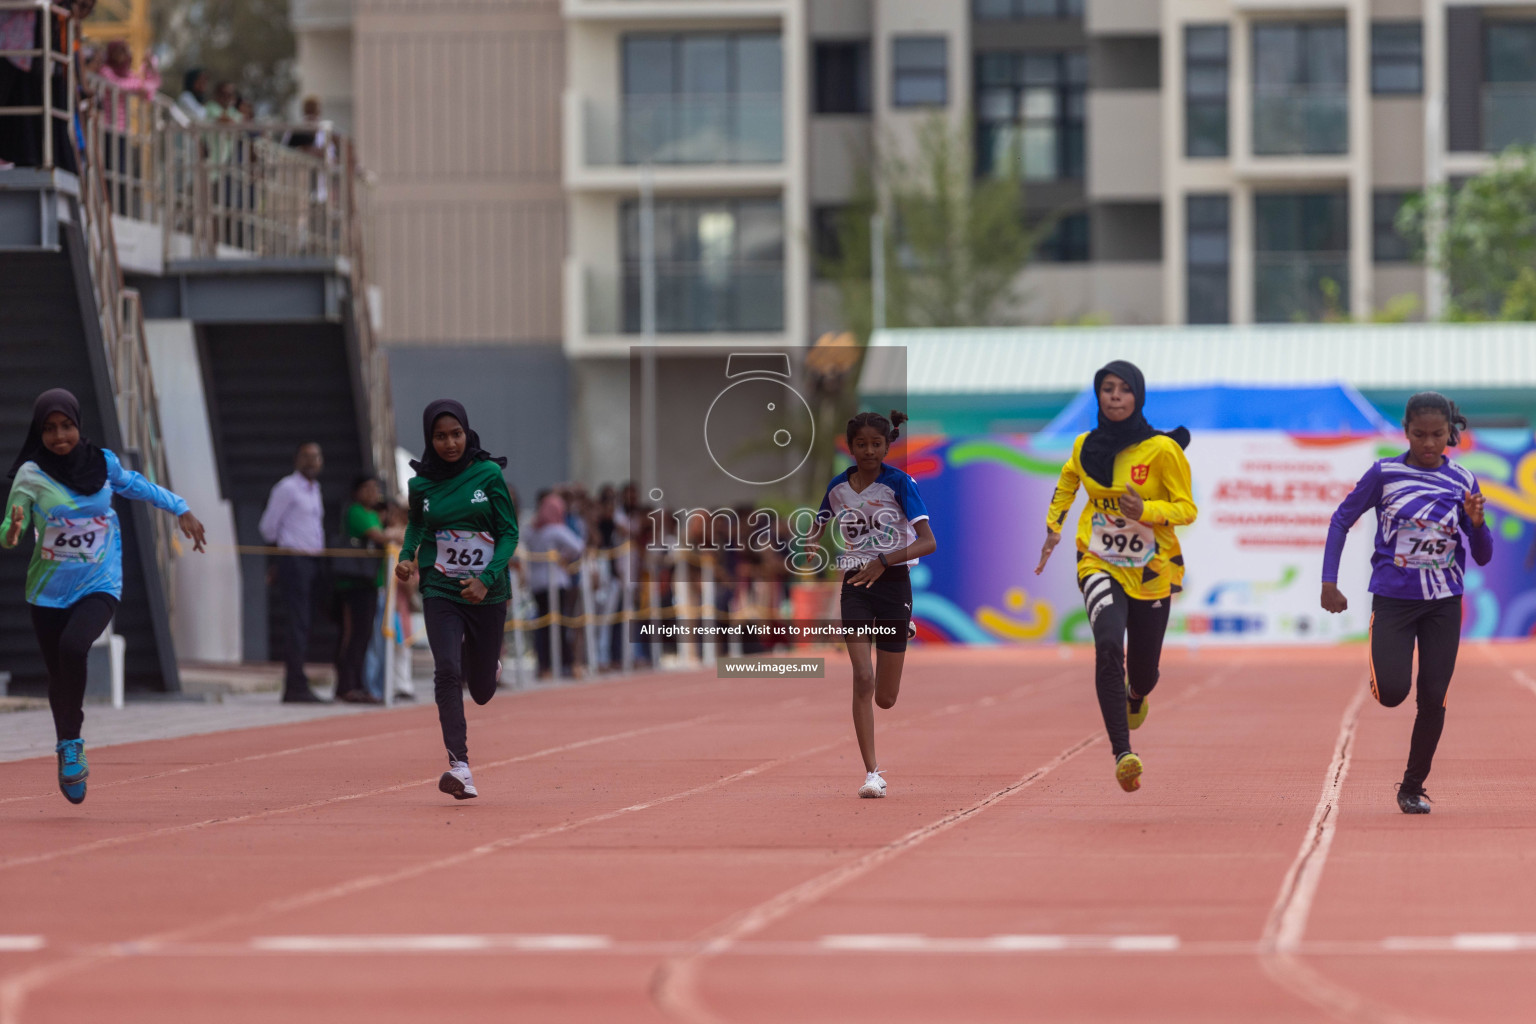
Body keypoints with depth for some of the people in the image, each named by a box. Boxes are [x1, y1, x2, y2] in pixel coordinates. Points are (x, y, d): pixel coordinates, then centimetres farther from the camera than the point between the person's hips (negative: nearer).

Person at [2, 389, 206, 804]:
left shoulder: (102, 462, -1)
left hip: (99, 586, 0)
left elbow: (133, 484, 20)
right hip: (49, 591, 0)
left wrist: (181, 510, 24)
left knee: (73, 646, -26)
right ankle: (68, 752, 27)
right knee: (58, 674, 5)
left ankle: (71, 744, -12)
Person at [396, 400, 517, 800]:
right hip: (441, 592, 0)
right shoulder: (421, 484, 0)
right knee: (447, 672, -21)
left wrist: (486, 579, -18)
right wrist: (407, 556, -2)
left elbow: (509, 532, -5)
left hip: (488, 592, 0)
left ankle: (486, 663, 48)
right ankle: (459, 766, -24)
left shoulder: (488, 474, -6)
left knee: (482, 691, 10)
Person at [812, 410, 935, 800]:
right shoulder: (837, 487, 3)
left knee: (886, 699, 3)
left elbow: (928, 541, -16)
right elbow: (816, 531, 21)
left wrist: (882, 561, -28)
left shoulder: (899, 483, -8)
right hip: (855, 585, 1)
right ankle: (872, 773, -14)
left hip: (893, 582, -1)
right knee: (863, 679, -17)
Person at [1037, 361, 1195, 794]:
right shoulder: (1086, 446, 1)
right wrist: (1053, 527, 19)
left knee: (1143, 668, 11)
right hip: (1100, 565, 1)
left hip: (1151, 572, -1)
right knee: (1109, 646, -26)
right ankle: (1122, 755, -29)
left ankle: (1135, 696, 53)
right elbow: (1068, 479, 23)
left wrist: (1145, 509, -25)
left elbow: (1187, 509, -8)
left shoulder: (1162, 449, -11)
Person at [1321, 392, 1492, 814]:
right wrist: (1329, 582, -5)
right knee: (1391, 693, -14)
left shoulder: (1463, 482, -1)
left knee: (1433, 699, -3)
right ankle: (1382, 668, 24)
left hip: (1443, 604, 1)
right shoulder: (1385, 473, -6)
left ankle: (1413, 787, 14)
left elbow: (1482, 556, 3)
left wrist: (1477, 523, -19)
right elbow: (1341, 520, 3)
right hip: (1392, 599, -1)